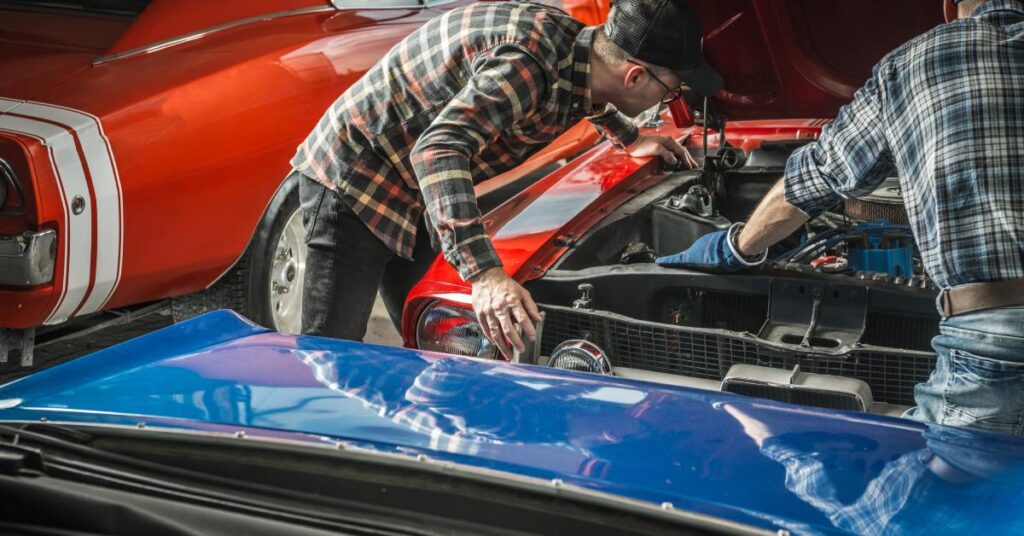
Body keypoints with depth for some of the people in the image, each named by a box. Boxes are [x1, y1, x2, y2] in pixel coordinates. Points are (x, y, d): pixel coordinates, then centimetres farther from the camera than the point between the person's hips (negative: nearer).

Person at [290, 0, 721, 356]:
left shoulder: (576, 41, -4)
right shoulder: (527, 62, -33)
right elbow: (437, 152, -44)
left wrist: (630, 140, 32)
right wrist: (485, 273, -51)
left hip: (410, 195, 9)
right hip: (352, 176, -9)